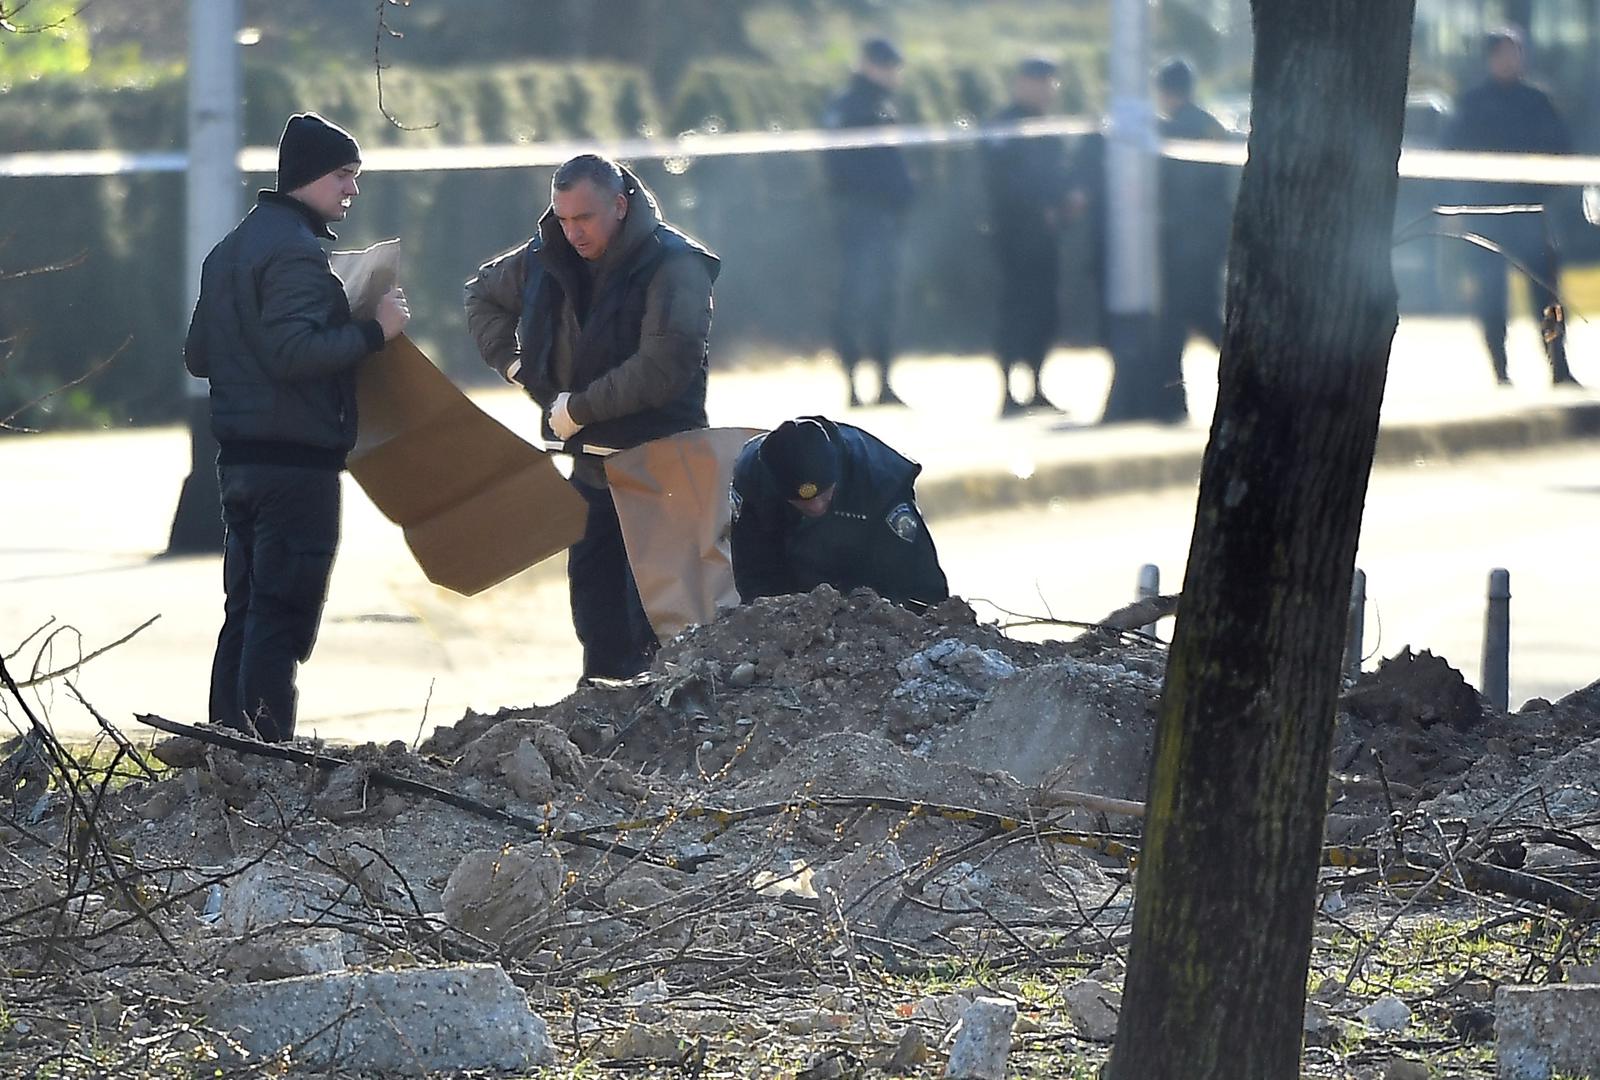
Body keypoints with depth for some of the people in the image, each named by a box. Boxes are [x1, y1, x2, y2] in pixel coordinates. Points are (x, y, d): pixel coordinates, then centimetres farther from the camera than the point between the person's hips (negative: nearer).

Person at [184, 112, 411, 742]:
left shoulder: (232, 248, 17)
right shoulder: (296, 251, -14)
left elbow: (197, 355, 20)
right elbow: (293, 352, -26)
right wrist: (375, 332, -19)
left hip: (239, 455, 10)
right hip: (297, 461, -9)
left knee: (246, 613, 13)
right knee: (283, 619, -8)